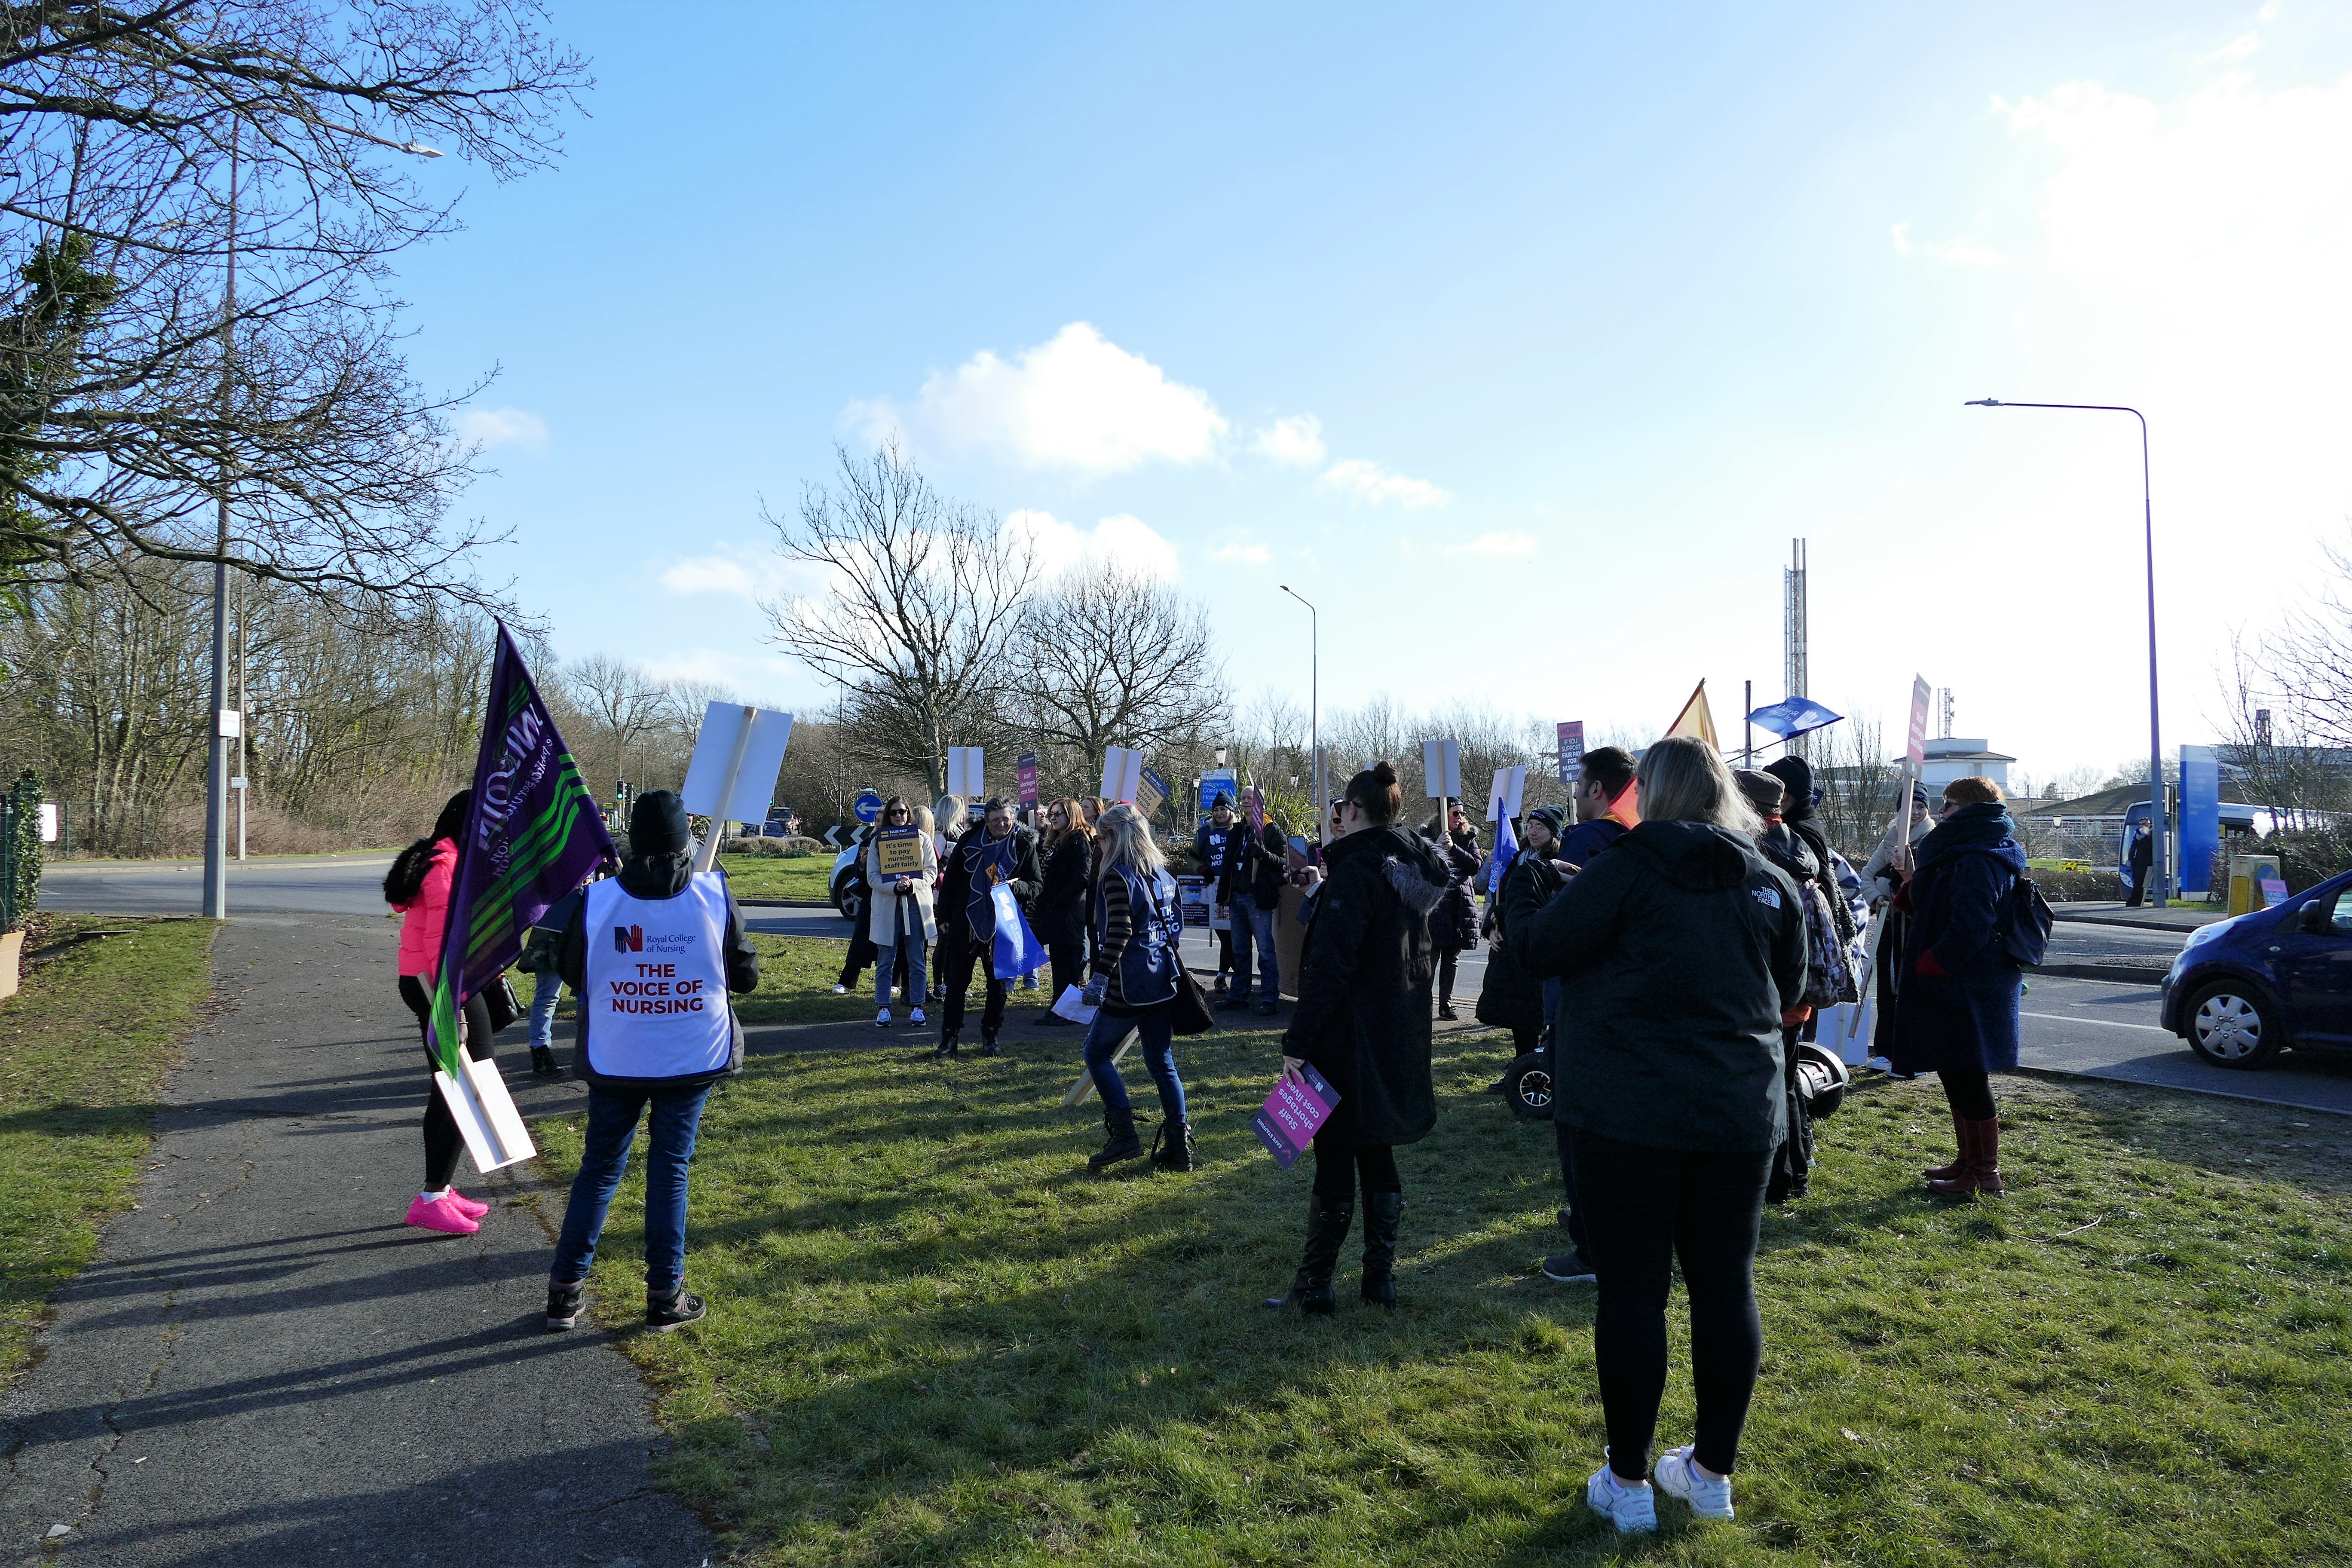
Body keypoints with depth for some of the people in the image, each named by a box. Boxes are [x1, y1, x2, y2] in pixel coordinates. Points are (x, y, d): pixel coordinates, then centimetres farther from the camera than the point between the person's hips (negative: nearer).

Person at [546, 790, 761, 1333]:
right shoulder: (715, 896, -12)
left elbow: (573, 975, 3)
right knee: (670, 1169, 9)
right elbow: (746, 975, -2)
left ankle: (565, 1290, 22)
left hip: (614, 1061, 1)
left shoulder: (596, 900, -10)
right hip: (692, 1060, -1)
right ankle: (666, 1297, 15)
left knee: (600, 1167, 15)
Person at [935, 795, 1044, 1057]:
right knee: (955, 982, 3)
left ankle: (990, 1037, 21)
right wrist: (945, 917, 6)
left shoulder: (1024, 845, -1)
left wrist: (1017, 886, -19)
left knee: (999, 984, 7)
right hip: (966, 923, 1)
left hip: (1003, 925, -1)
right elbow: (950, 880, 8)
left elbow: (1037, 885, 2)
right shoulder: (969, 841, 1)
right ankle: (949, 1038, 13)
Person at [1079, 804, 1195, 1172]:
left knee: (1097, 1053, 8)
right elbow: (1176, 920, 17)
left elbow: (1119, 932, -21)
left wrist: (1101, 975, -20)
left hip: (1130, 984, -8)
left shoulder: (1117, 876, -12)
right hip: (1163, 981, 8)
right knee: (1162, 1061, 11)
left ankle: (1124, 1134, 2)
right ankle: (1178, 1146, 11)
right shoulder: (1162, 873, 12)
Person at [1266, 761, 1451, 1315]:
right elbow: (1423, 958, 18)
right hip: (1398, 1041, 8)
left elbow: (1328, 968, -22)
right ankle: (1382, 1277, 21)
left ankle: (1313, 1285, 8)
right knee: (1378, 1156, 15)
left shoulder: (1355, 871, -17)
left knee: (1335, 1161, -1)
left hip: (1350, 1043, -8)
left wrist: (1298, 1041, -20)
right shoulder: (1413, 871, 9)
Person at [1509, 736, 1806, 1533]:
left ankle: (1628, 1483, 15)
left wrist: (1518, 893, 11)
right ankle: (1712, 1470, 27)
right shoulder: (1772, 884, 4)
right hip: (1739, 1114, 5)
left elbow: (1540, 947, -8)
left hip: (1631, 1113, -4)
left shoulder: (1627, 869, -11)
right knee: (1726, 1287, 13)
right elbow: (1788, 991, 15)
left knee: (1632, 1291, 5)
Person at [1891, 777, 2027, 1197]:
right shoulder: (1963, 854, 15)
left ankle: (1985, 1174, 9)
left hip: (1967, 995, -11)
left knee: (1967, 1082, -1)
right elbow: (1939, 909, 19)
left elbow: (1969, 929, -27)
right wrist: (1912, 890, 2)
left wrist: (1925, 969, -19)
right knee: (1958, 1081, 18)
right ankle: (1969, 1162, 29)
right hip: (1955, 992, 11)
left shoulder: (1977, 860, -19)